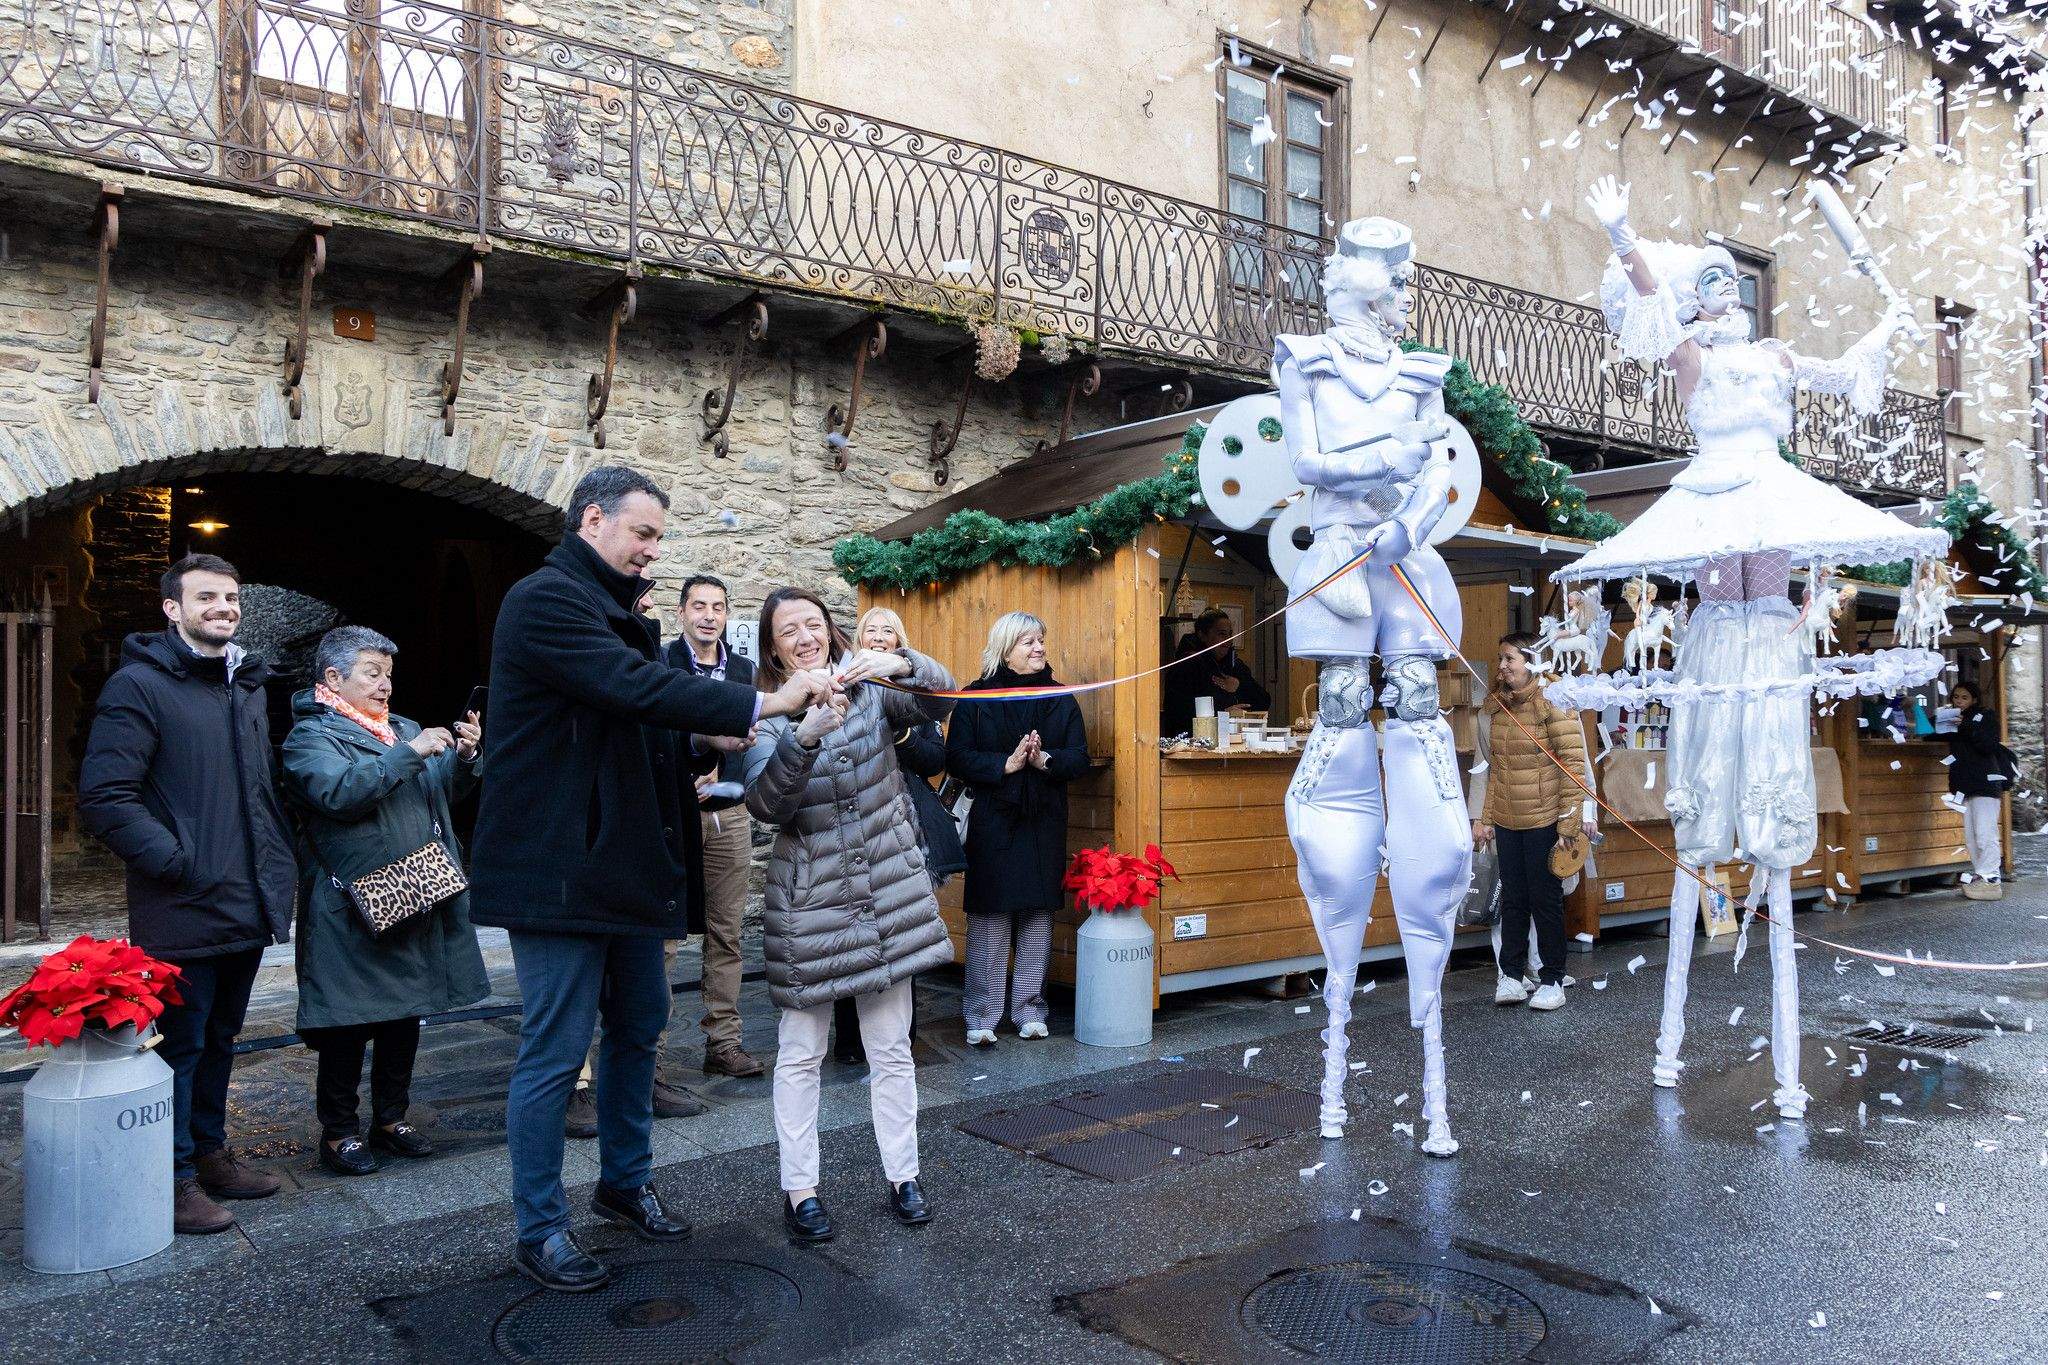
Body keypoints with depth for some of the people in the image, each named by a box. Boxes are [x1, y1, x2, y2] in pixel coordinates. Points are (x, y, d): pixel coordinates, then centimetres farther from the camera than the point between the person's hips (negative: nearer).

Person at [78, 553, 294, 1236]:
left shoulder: (248, 687, 14)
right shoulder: (139, 685, -10)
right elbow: (105, 798, -17)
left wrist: (279, 860, 13)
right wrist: (179, 864, -20)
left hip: (248, 908, 8)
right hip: (183, 914, -7)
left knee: (219, 1041, 19)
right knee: (179, 1045, 4)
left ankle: (210, 1152, 33)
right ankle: (176, 1176, 17)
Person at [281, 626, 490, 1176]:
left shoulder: (403, 728, 16)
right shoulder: (311, 736, -5)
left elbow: (442, 794, 18)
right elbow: (338, 792, -23)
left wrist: (463, 756, -1)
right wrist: (410, 754, -24)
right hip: (353, 910, -7)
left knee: (406, 1017, 14)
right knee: (347, 1025, 2)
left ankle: (391, 1119, 27)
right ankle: (338, 1132, 16)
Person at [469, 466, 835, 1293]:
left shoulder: (613, 613, 17)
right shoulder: (546, 600, -14)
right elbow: (634, 688, -27)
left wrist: (700, 744, 0)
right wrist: (761, 704, -27)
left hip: (623, 867, 10)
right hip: (560, 870, -10)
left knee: (638, 1025, 18)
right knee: (556, 1051, 0)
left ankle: (624, 1183, 36)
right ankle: (539, 1231, 16)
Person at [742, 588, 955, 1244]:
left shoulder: (870, 688, 3)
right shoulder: (766, 715, -3)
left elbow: (940, 699, -15)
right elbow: (764, 802, -19)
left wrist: (901, 664, -35)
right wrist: (805, 735, -36)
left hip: (891, 894, 2)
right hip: (808, 903, -1)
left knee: (892, 1048, 10)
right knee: (800, 1053, 5)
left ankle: (903, 1177, 22)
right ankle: (799, 1189, 18)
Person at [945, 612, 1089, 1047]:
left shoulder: (1060, 698, 8)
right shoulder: (976, 698, 0)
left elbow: (1079, 758, 4)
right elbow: (957, 758, -7)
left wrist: (1045, 760, -16)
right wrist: (1007, 763, -19)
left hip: (1044, 825, 3)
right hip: (991, 822, -3)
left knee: (1038, 916, 6)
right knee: (989, 919, -3)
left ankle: (1030, 1011, 18)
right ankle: (982, 1018, 6)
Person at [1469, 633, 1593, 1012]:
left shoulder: (1553, 703, -10)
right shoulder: (1497, 706, 9)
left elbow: (1574, 763, -12)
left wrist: (1570, 822, -14)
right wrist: (1485, 818, 12)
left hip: (1543, 822, -5)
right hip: (1506, 823, 5)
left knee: (1546, 900, 4)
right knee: (1513, 899, 10)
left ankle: (1552, 980, 15)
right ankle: (1511, 975, 18)